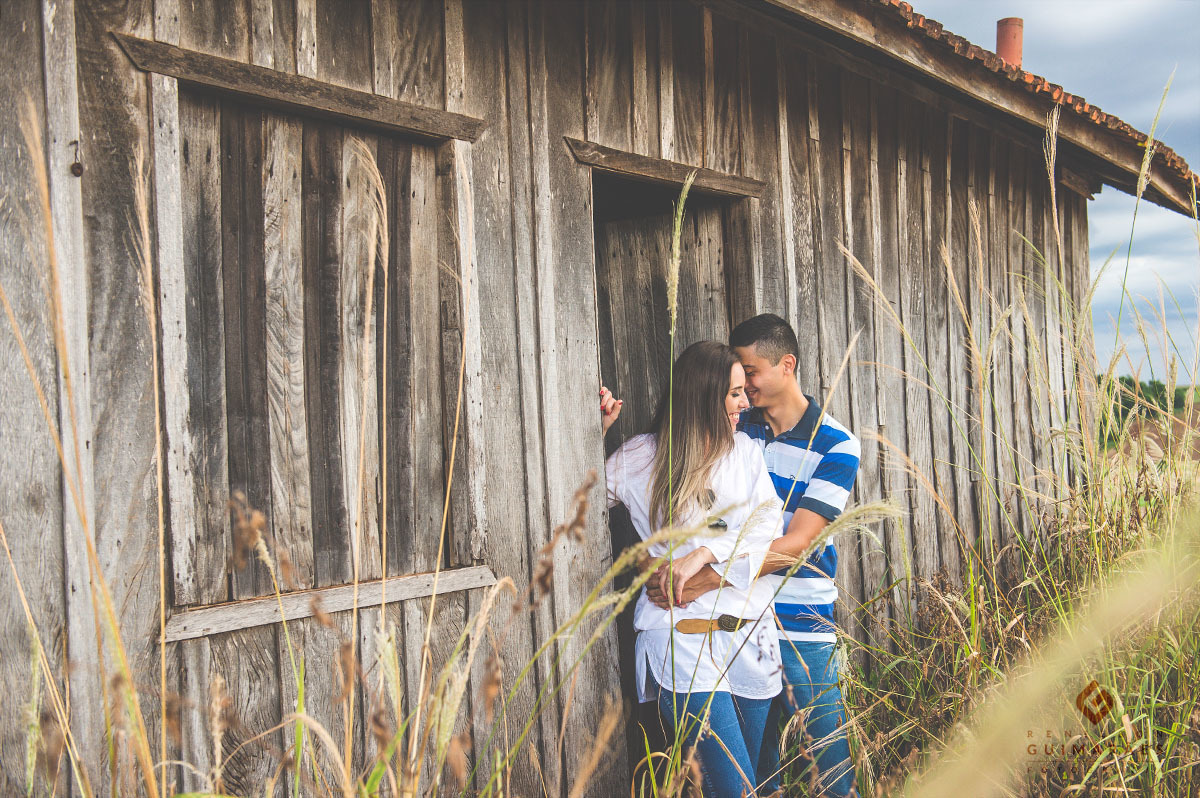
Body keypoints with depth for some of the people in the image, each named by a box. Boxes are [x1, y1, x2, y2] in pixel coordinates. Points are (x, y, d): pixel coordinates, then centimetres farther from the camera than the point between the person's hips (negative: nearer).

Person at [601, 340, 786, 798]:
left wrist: (703, 555, -14)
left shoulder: (744, 450, 12)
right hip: (683, 638, -4)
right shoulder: (639, 457, 3)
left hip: (749, 635, 4)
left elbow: (768, 522, 1)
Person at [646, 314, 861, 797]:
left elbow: (795, 542, -16)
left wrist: (708, 579, -25)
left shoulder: (836, 445, -7)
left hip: (801, 630, -3)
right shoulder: (736, 431, 6)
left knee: (829, 756, 6)